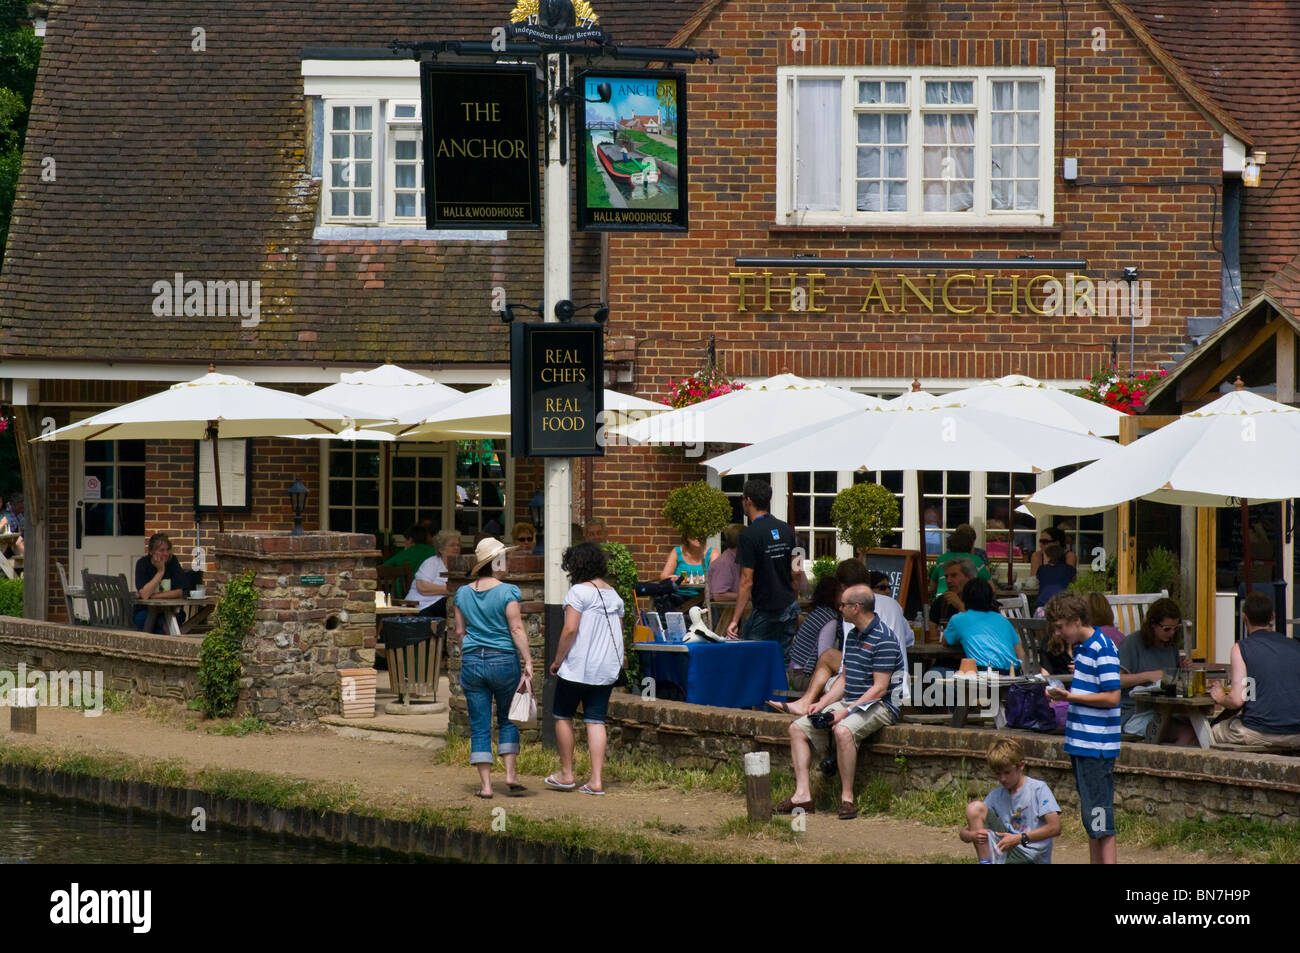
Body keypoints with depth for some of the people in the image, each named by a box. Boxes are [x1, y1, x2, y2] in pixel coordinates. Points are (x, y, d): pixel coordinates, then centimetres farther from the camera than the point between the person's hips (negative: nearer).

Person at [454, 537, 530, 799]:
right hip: (504, 660, -3)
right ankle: (511, 773, 4)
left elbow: (460, 631, 11)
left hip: (472, 661, 3)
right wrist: (528, 660, -10)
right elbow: (516, 629, -12)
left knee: (479, 727, 5)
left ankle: (485, 785, 2)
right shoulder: (507, 592, -9)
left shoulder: (463, 593, 5)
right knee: (508, 719, 14)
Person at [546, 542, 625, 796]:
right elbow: (618, 633, 15)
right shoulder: (613, 594, 10)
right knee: (596, 721, 4)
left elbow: (570, 629, -19)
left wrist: (557, 661, -9)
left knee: (563, 716, 10)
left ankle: (566, 774, 14)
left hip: (577, 667, -6)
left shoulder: (579, 591, -12)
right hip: (607, 668, 6)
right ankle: (596, 780, -2)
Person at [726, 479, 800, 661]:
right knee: (783, 661, 8)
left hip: (766, 612, -7)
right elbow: (795, 573, 12)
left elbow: (747, 582, -17)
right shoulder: (786, 529, 7)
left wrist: (735, 620, -14)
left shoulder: (749, 535, -14)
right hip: (790, 608, 7)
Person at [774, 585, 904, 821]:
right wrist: (822, 704, 4)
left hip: (879, 706, -10)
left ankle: (847, 798, -29)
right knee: (798, 728, -1)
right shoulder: (852, 636, 14)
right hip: (850, 703, 10)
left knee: (843, 730, -38)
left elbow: (879, 689, -20)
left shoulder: (883, 640, -15)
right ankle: (803, 795, -9)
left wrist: (846, 712, -24)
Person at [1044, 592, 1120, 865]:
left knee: (1101, 819, -8)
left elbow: (1112, 697, -19)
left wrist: (1069, 697, -17)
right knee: (1089, 819, 15)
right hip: (1080, 744, 10)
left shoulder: (1102, 648, -15)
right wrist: (1063, 693, 10)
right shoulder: (1081, 648, 14)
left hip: (1097, 747, -10)